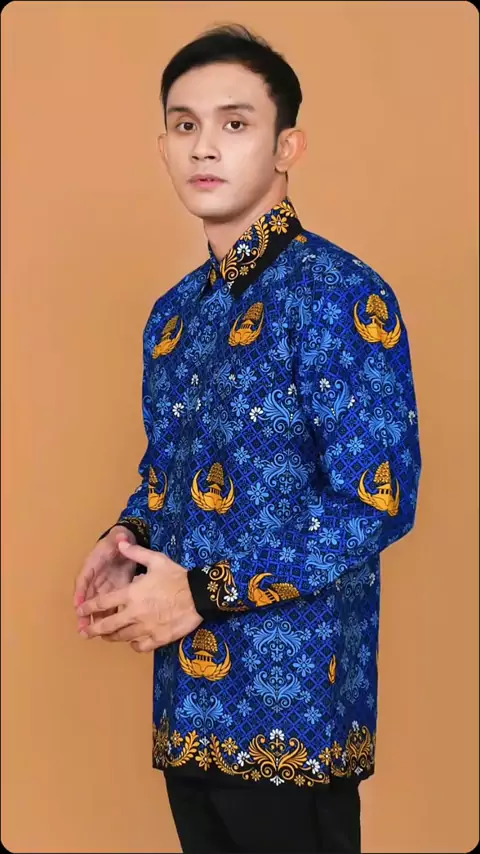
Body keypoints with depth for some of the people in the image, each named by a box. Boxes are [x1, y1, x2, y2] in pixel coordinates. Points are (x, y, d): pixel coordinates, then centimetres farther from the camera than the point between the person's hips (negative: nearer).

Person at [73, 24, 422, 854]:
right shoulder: (174, 313, 11)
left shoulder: (341, 296, -13)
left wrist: (204, 594, -18)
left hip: (293, 697, -7)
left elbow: (379, 503, -18)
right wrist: (128, 538, 1)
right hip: (187, 691, 7)